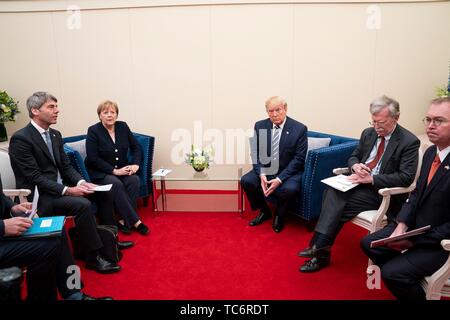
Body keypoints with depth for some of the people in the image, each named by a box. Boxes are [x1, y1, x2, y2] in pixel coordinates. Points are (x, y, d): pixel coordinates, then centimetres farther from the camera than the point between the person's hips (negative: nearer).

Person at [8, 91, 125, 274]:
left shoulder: (55, 135, 9)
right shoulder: (20, 139, -15)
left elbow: (66, 166, 10)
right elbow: (35, 178, -20)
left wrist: (81, 182, -9)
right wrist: (67, 190, -26)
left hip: (61, 187, 8)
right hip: (38, 196, -8)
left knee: (104, 192, -2)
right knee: (82, 204, -30)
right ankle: (94, 257, -17)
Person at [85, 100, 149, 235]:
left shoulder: (123, 126, 5)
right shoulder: (93, 131, -7)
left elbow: (136, 147, 9)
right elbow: (93, 158, -13)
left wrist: (136, 164, -10)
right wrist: (114, 171, -20)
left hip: (122, 169, 4)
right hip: (99, 172, -3)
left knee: (134, 180, -27)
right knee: (116, 184, -32)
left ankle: (124, 220, -21)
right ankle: (135, 221, -27)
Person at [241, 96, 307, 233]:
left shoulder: (299, 129, -11)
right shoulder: (260, 126, -1)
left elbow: (299, 158, -13)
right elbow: (255, 153, 1)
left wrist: (279, 179, -23)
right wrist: (261, 174, -17)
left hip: (289, 171, -3)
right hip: (266, 169, 4)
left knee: (290, 189, -34)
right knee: (246, 180, -20)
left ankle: (279, 215, 2)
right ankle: (264, 211, 7)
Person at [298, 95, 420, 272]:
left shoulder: (409, 142, -9)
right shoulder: (368, 133, 9)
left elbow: (406, 177, -16)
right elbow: (353, 157, 18)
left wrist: (371, 179, -24)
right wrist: (355, 165, -8)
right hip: (360, 181, 6)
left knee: (339, 201, -27)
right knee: (332, 190, -25)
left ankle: (321, 248, -20)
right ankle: (320, 246, -26)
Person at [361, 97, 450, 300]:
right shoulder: (431, 152, 2)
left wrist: (414, 241, -19)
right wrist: (401, 225, -7)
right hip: (414, 224, 8)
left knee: (392, 273, -19)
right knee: (369, 243, 6)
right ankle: (406, 280, 23)